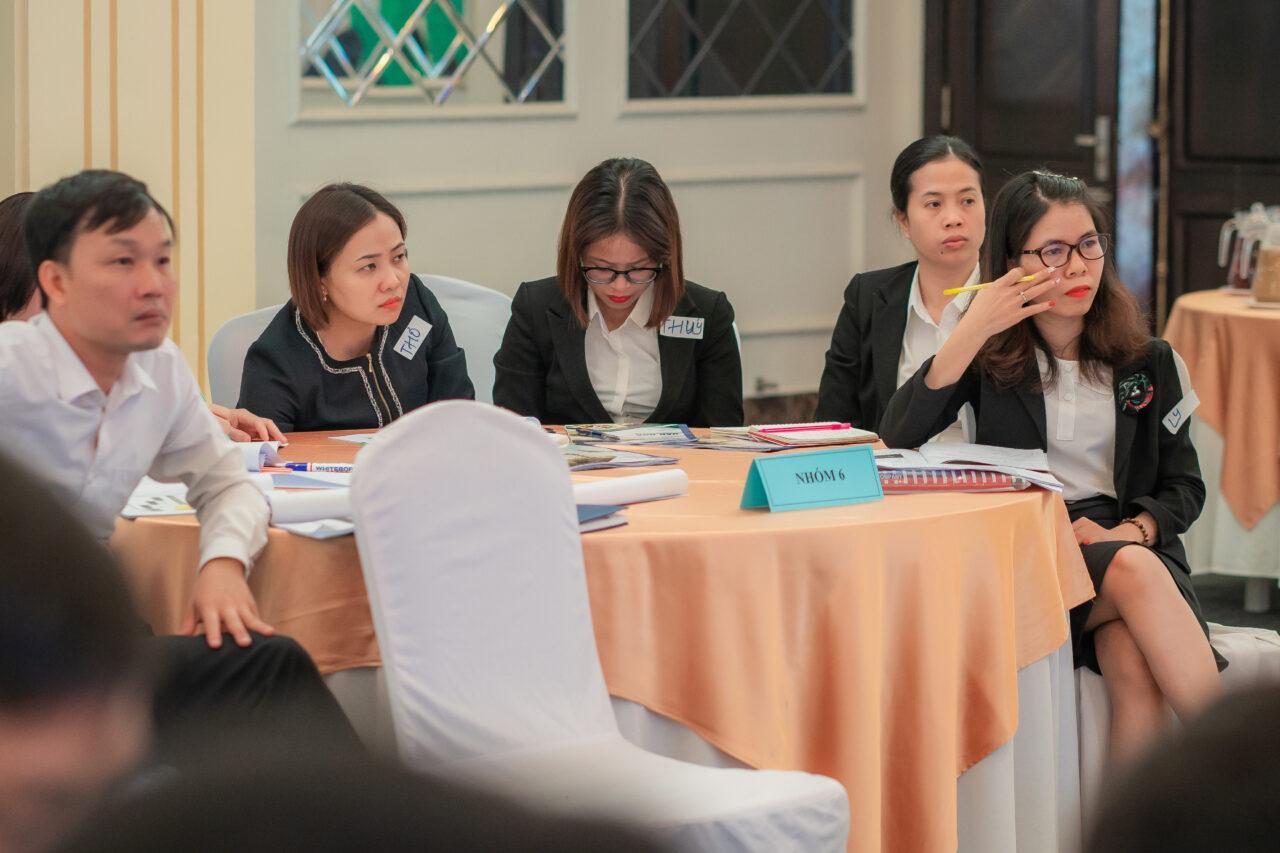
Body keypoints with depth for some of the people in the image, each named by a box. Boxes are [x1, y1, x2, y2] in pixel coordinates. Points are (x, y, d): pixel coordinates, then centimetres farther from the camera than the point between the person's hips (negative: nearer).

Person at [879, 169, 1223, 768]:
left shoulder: (1148, 362, 14)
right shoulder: (990, 355, 9)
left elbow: (1183, 484, 14)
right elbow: (897, 437, -6)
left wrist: (1129, 532, -9)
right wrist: (974, 330, -13)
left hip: (1132, 544, 2)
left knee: (1135, 668, -34)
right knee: (1134, 573, -35)